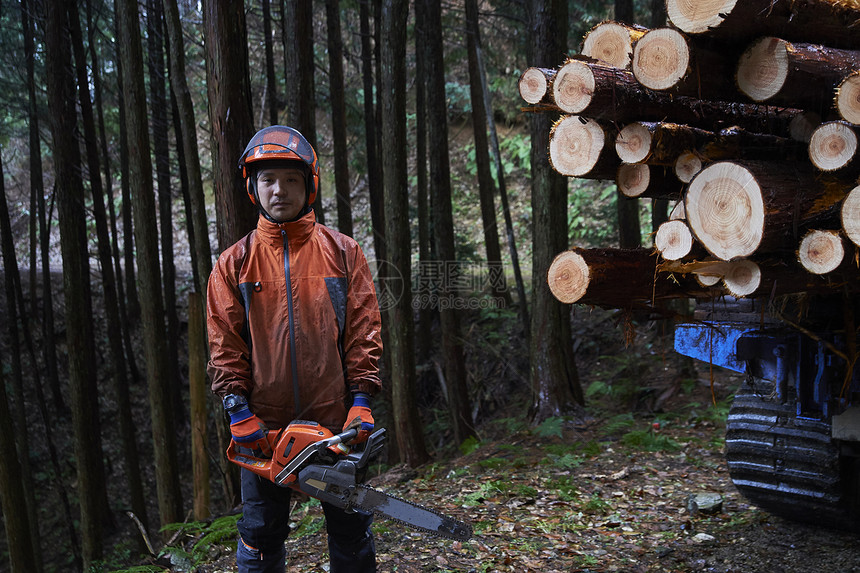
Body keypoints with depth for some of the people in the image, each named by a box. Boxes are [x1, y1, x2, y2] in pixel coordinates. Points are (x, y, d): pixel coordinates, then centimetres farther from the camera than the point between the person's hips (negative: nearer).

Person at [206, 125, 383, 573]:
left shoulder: (342, 252, 3)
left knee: (352, 536, 11)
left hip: (337, 421, 0)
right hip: (265, 426, 1)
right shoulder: (235, 263, 4)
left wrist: (361, 400, -8)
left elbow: (364, 330, 0)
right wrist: (239, 411, -8)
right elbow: (224, 345, 1)